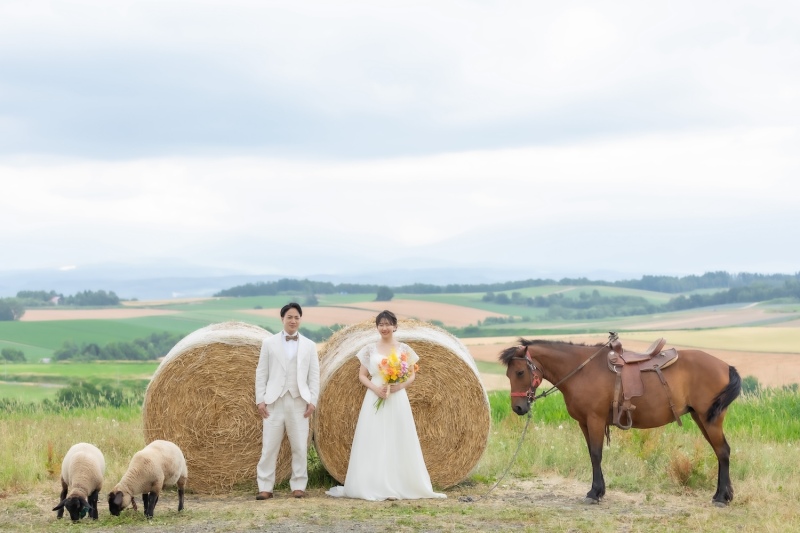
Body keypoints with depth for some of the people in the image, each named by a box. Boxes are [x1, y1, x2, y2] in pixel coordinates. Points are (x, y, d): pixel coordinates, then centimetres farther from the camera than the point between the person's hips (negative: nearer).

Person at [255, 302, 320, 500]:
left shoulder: (309, 345, 10)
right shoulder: (269, 343, 7)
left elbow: (314, 375, 7)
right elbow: (261, 373, 5)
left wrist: (312, 400, -3)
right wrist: (260, 400, -3)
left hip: (299, 402, 1)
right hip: (274, 402, -1)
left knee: (300, 446, 2)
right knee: (269, 446, -1)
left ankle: (298, 486, 10)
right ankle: (265, 487, 2)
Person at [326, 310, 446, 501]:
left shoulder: (404, 349, 5)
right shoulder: (370, 349, 6)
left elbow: (412, 376, 5)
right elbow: (362, 375, 6)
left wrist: (399, 386, -14)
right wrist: (375, 388, -12)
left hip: (397, 400, 0)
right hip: (374, 400, 0)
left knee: (397, 442, -2)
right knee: (373, 443, -3)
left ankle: (397, 486, 1)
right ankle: (373, 486, -1)